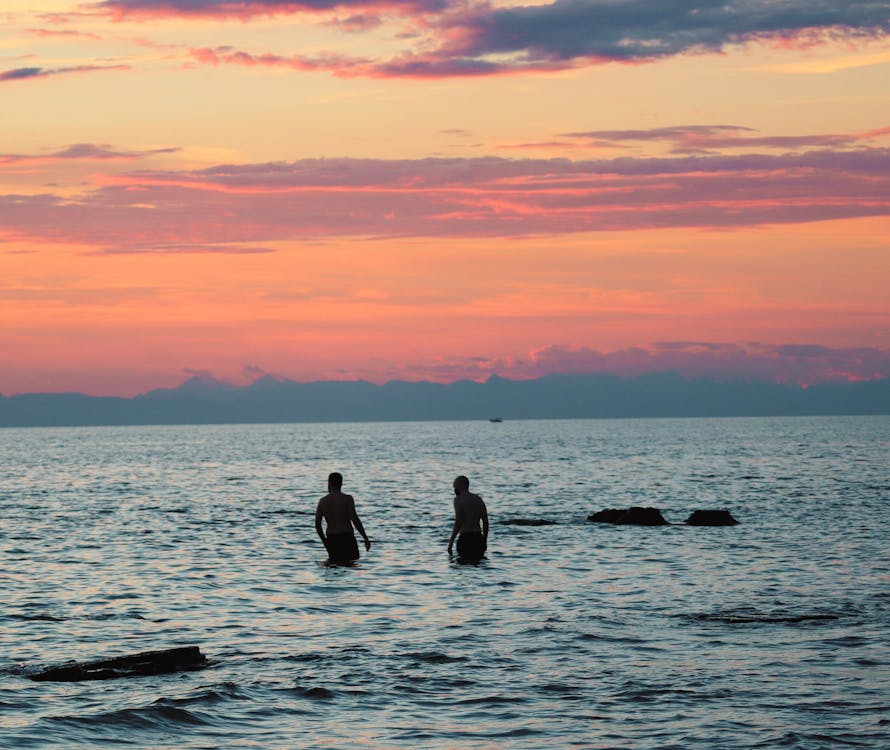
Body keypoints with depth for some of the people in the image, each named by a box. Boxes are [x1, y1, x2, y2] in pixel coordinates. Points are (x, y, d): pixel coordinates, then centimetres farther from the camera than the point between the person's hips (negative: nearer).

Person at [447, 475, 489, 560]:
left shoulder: (458, 499, -5)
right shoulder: (478, 499, 16)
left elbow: (458, 522, -14)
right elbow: (485, 521, 13)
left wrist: (451, 541, -11)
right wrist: (485, 541, 20)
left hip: (465, 538, -7)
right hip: (478, 539, 7)